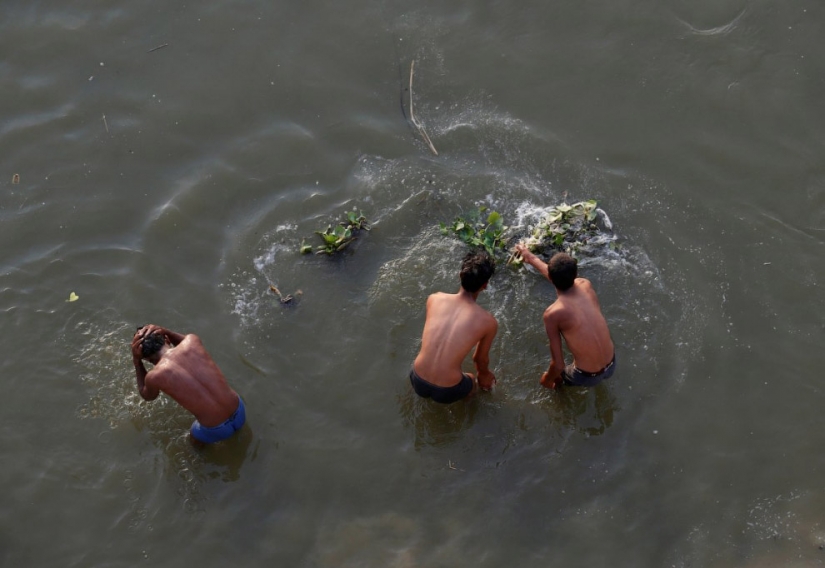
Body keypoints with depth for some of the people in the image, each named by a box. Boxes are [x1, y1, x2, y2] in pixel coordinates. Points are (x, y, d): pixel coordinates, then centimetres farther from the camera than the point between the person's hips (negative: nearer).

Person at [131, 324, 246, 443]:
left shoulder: (154, 376, -16)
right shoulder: (192, 341, -8)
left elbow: (147, 396, 11)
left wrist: (136, 361, 5)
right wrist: (166, 332, 6)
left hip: (217, 430, -3)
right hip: (240, 412, 3)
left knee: (195, 436, 35)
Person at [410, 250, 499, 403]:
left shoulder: (434, 299, -4)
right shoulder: (488, 322, -11)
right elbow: (481, 358, 8)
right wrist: (484, 374, 33)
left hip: (417, 381, 3)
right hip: (446, 392, -2)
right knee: (472, 381, 34)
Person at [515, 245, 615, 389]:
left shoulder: (553, 313, -23)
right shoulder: (586, 285, -8)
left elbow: (558, 364, -18)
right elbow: (562, 277, 16)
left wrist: (548, 379, 5)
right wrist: (531, 258, 30)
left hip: (588, 376, -4)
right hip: (611, 366, 4)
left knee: (548, 377, 27)